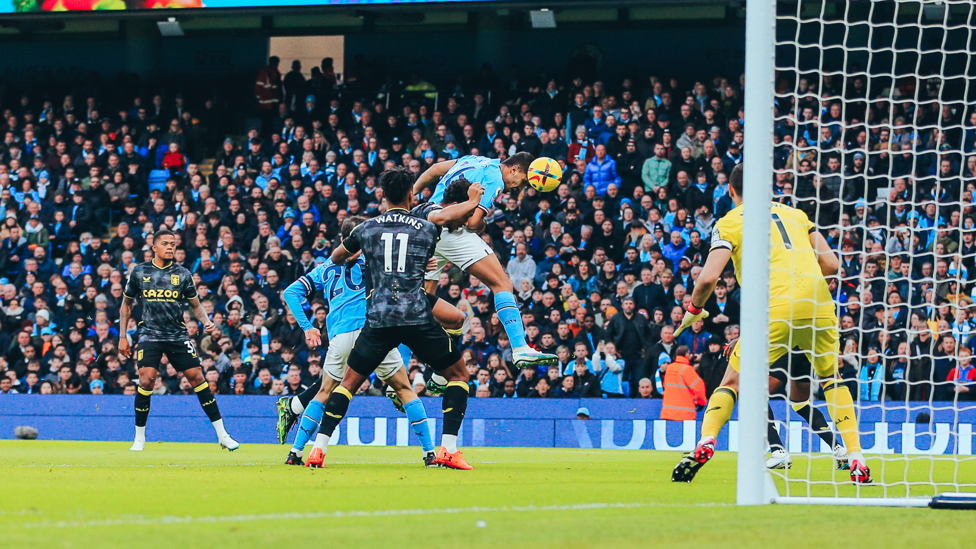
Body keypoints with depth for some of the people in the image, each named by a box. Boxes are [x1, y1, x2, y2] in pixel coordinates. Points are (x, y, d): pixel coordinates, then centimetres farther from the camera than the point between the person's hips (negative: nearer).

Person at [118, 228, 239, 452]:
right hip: (150, 334, -1)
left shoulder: (182, 274, 5)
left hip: (178, 335, 1)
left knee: (197, 377, -7)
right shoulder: (139, 272, 4)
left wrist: (207, 322, -6)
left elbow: (195, 305, 14)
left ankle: (222, 435, -1)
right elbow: (126, 305, 14)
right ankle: (139, 438, -1)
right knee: (146, 380, -17)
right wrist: (123, 337, 9)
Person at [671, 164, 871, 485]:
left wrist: (694, 310, 17)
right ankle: (856, 461, 9)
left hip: (775, 310, -3)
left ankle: (705, 443, -13)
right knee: (832, 380, 22)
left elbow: (708, 278, -1)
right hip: (818, 305, 3)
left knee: (731, 382, 10)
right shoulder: (794, 213, 21)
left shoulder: (730, 222, 10)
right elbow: (831, 264, 17)